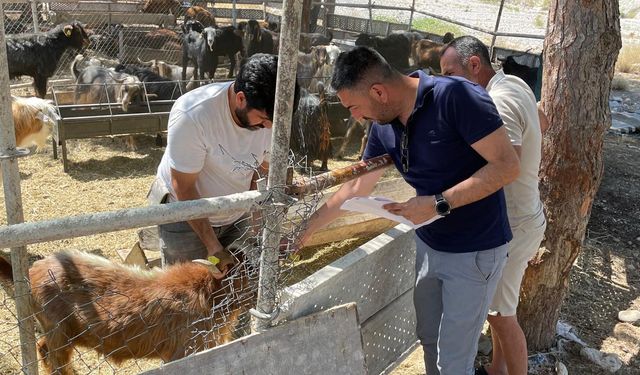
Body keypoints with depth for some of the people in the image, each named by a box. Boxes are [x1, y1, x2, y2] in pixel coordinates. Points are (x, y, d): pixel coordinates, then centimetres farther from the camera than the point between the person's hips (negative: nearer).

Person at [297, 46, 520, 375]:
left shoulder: (454, 96, -24)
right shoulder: (383, 127, -2)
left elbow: (507, 166, -24)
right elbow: (356, 188, 8)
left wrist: (438, 203, -27)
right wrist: (307, 228, 11)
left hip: (475, 251, -6)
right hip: (427, 244, 7)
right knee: (429, 339, 21)